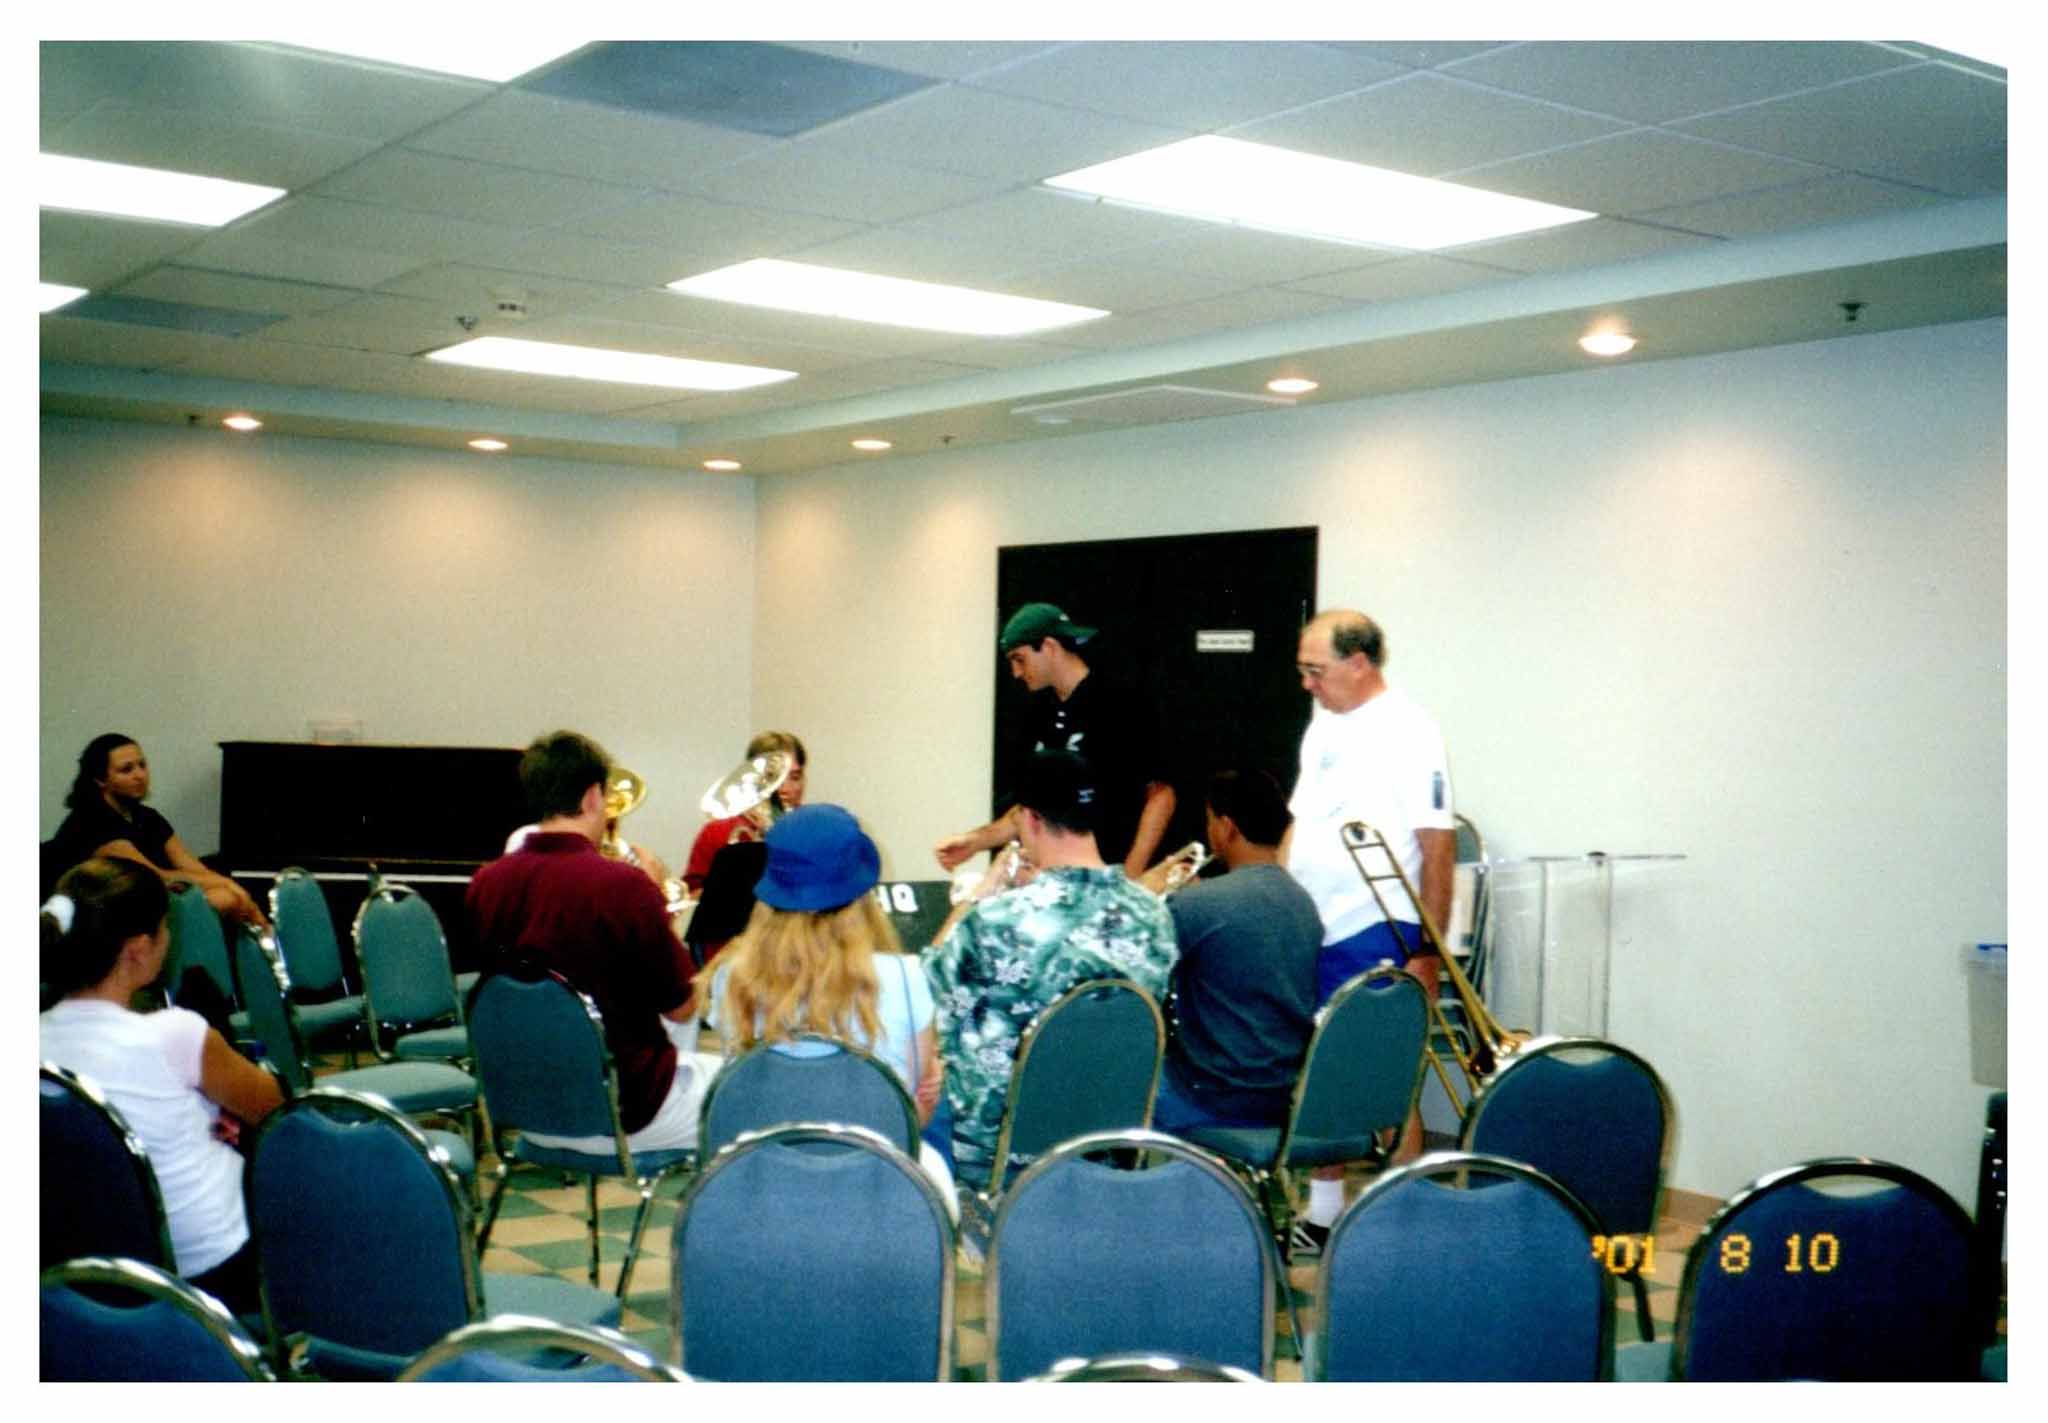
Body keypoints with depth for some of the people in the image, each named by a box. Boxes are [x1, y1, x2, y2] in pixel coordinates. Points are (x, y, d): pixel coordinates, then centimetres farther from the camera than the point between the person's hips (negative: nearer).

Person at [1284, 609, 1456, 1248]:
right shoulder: (1323, 723, 14)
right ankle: (1322, 1215, 25)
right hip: (1310, 932, 8)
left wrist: (1428, 952, -16)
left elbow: (1438, 845, -14)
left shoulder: (1408, 732, -11)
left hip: (1375, 934, -8)